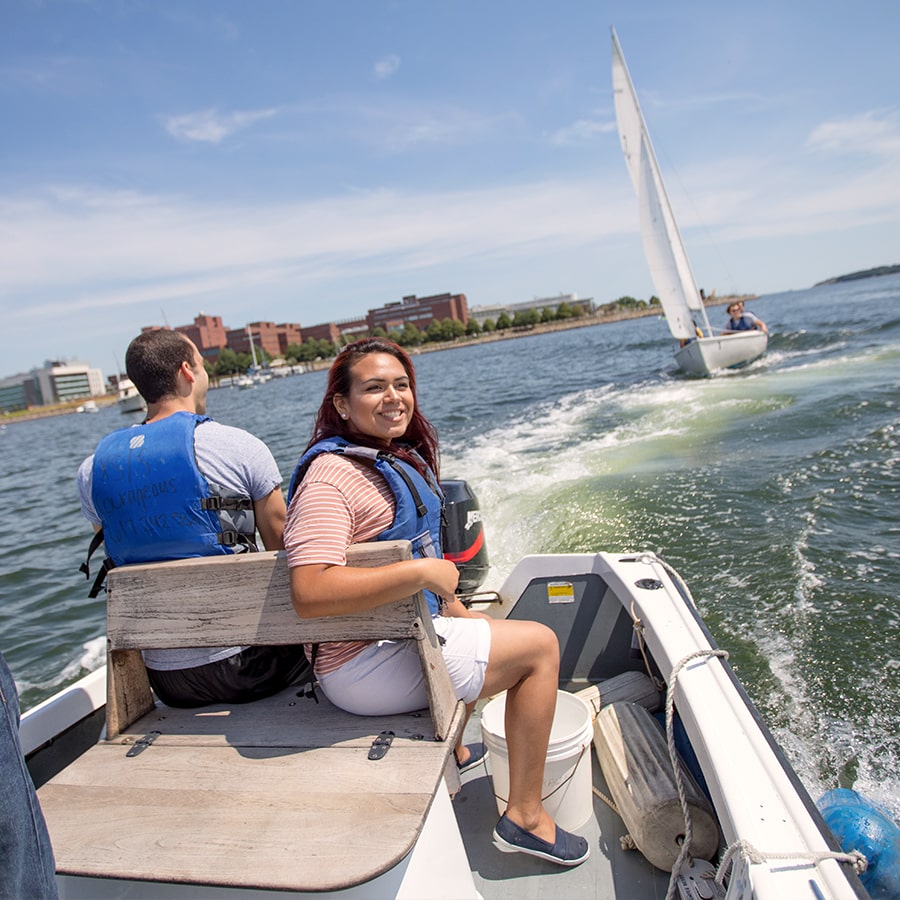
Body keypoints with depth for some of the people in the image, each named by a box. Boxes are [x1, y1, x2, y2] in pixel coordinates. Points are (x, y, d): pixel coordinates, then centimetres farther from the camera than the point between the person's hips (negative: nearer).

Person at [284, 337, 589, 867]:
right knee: (540, 645, -5)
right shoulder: (330, 476, -23)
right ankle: (525, 818, 9)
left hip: (410, 624, 10)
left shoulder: (395, 458, 8)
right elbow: (310, 593, -35)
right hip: (365, 668, -10)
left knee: (481, 628, 33)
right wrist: (424, 571, -31)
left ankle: (454, 750, 51)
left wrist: (453, 607, 16)